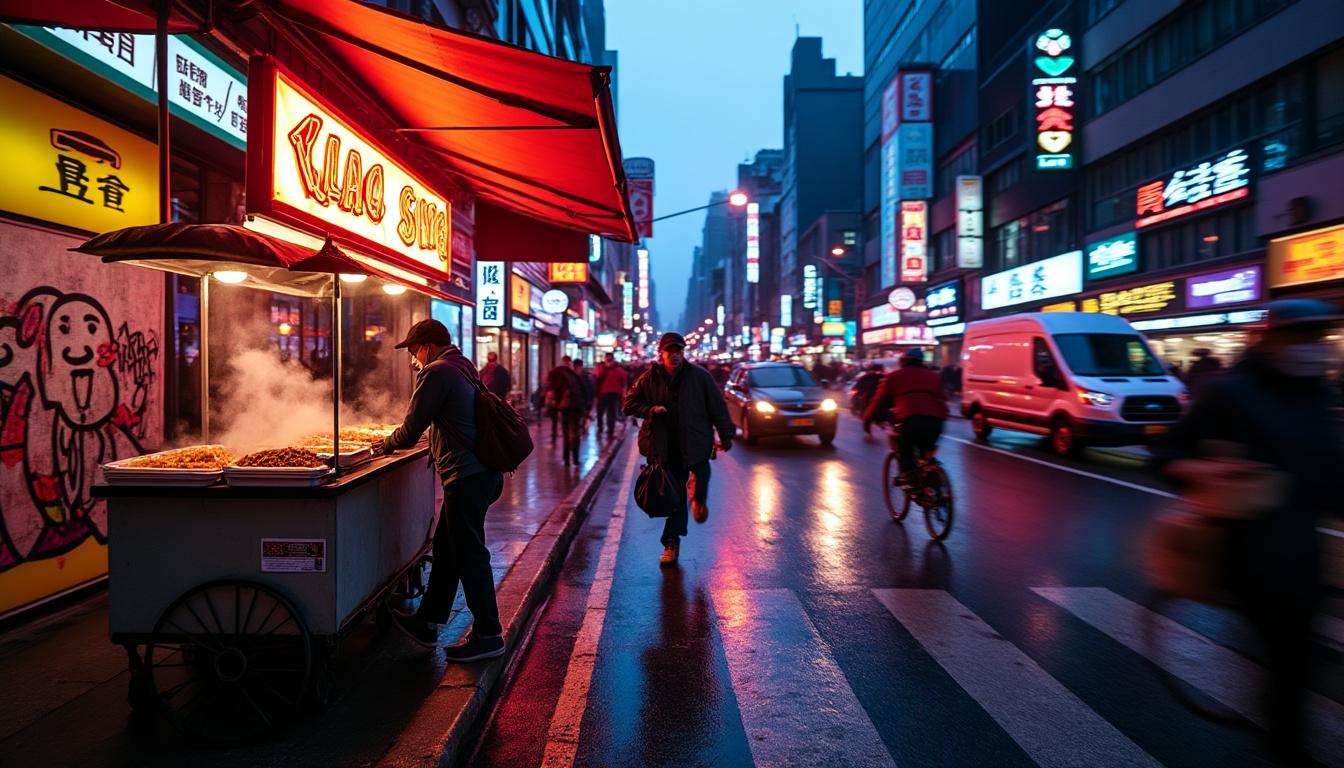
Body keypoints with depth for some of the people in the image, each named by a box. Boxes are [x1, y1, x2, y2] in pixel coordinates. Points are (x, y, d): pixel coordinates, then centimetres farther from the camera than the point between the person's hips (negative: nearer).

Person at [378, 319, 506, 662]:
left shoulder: (437, 372, -12)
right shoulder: (462, 367, 17)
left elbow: (411, 431, -10)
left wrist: (385, 445, 9)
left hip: (466, 476, -10)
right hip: (480, 471, 10)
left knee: (469, 555, -2)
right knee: (446, 548, 18)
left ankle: (488, 635, 7)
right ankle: (427, 622, 30)